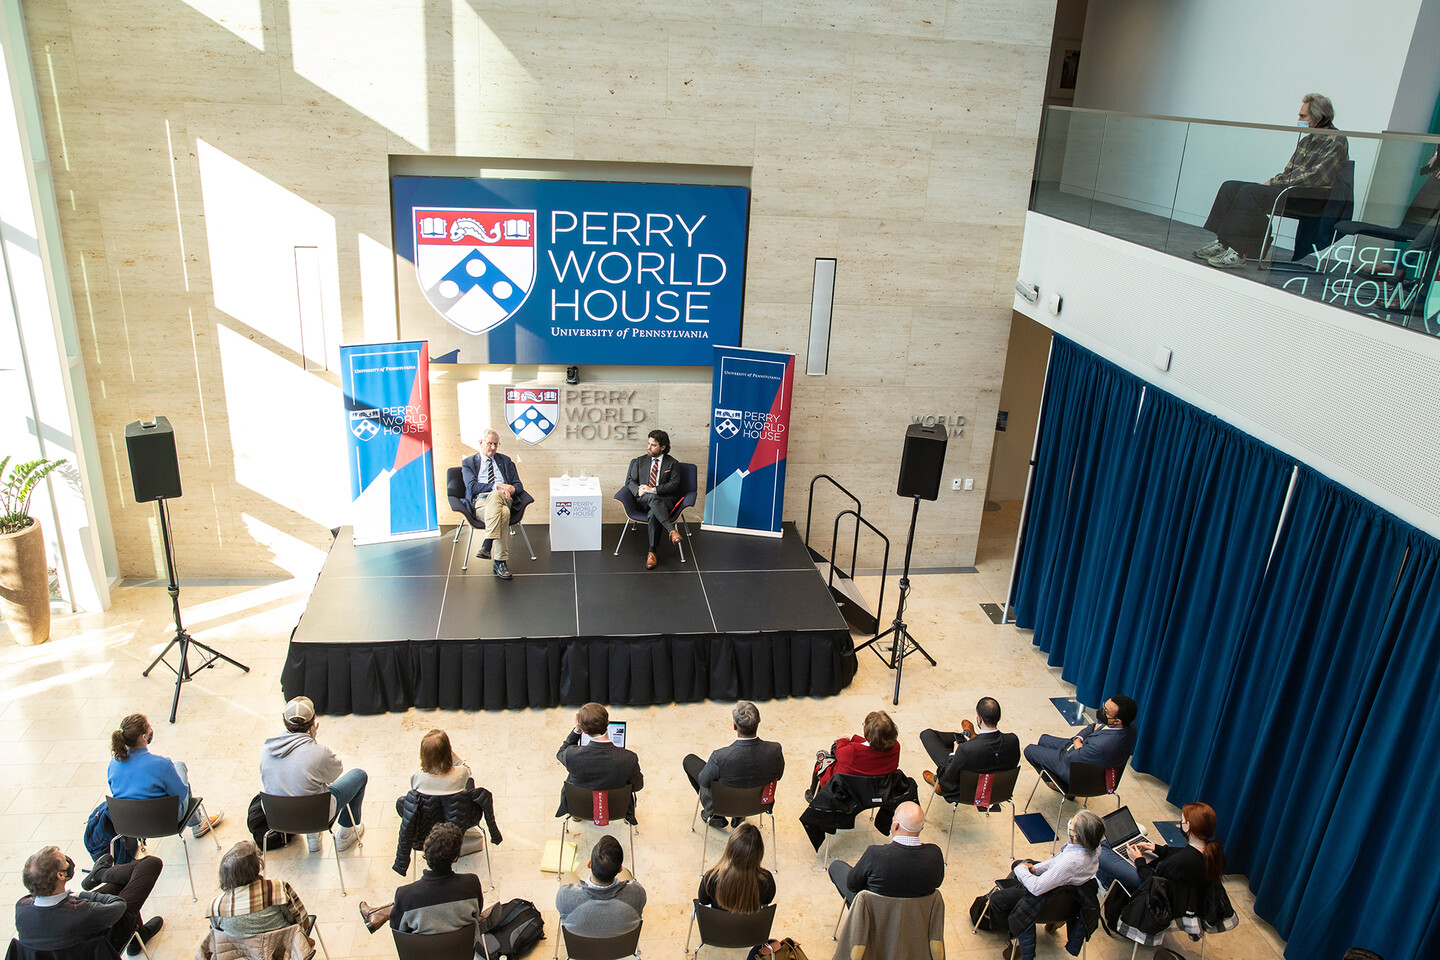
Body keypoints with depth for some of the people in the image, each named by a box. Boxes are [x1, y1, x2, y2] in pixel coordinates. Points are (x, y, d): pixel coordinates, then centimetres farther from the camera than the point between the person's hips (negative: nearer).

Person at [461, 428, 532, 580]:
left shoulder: (505, 461, 27)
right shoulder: (468, 462, 19)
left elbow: (519, 485, 19)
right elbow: (472, 487, 2)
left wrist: (510, 489, -6)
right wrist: (497, 486, -10)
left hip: (504, 499, 2)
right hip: (480, 502, -2)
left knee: (496, 495, -40)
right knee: (503, 513, -39)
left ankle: (487, 545, -44)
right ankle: (500, 561, -43)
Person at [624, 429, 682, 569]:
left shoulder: (673, 464, 12)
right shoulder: (640, 461, 22)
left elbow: (674, 485, -1)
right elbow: (630, 481, 14)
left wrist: (654, 489, -14)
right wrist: (638, 490, -9)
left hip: (665, 500, -2)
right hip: (643, 499, 2)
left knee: (653, 514, -37)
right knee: (652, 498, -38)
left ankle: (652, 553, -35)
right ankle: (671, 530, -51)